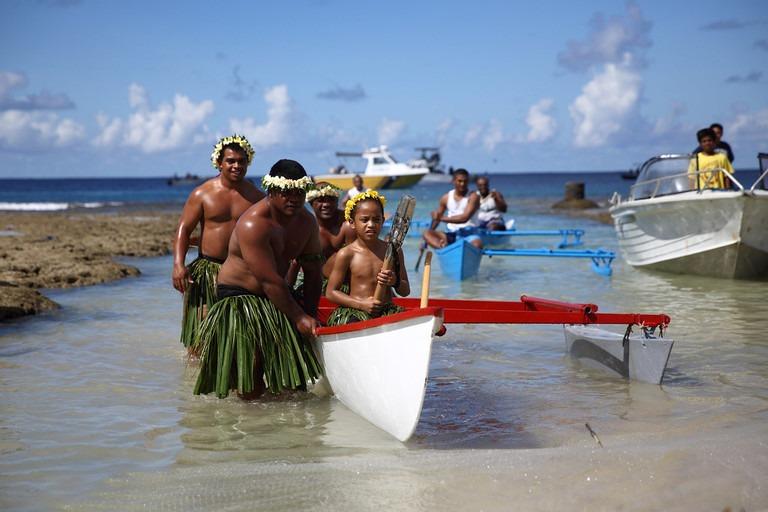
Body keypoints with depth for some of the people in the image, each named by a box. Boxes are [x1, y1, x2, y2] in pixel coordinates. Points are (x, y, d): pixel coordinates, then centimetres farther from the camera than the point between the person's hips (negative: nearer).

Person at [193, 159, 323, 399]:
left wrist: (310, 313, -5)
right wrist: (299, 317, -24)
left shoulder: (307, 222, 0)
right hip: (239, 297, -7)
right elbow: (270, 281, -27)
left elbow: (313, 271, 6)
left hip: (277, 298, 8)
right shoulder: (253, 224, -25)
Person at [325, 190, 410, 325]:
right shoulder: (346, 254, -1)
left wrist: (395, 282, -10)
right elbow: (331, 292, 0)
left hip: (387, 309, 3)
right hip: (353, 312, -3)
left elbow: (405, 291, 14)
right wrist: (362, 304, -11)